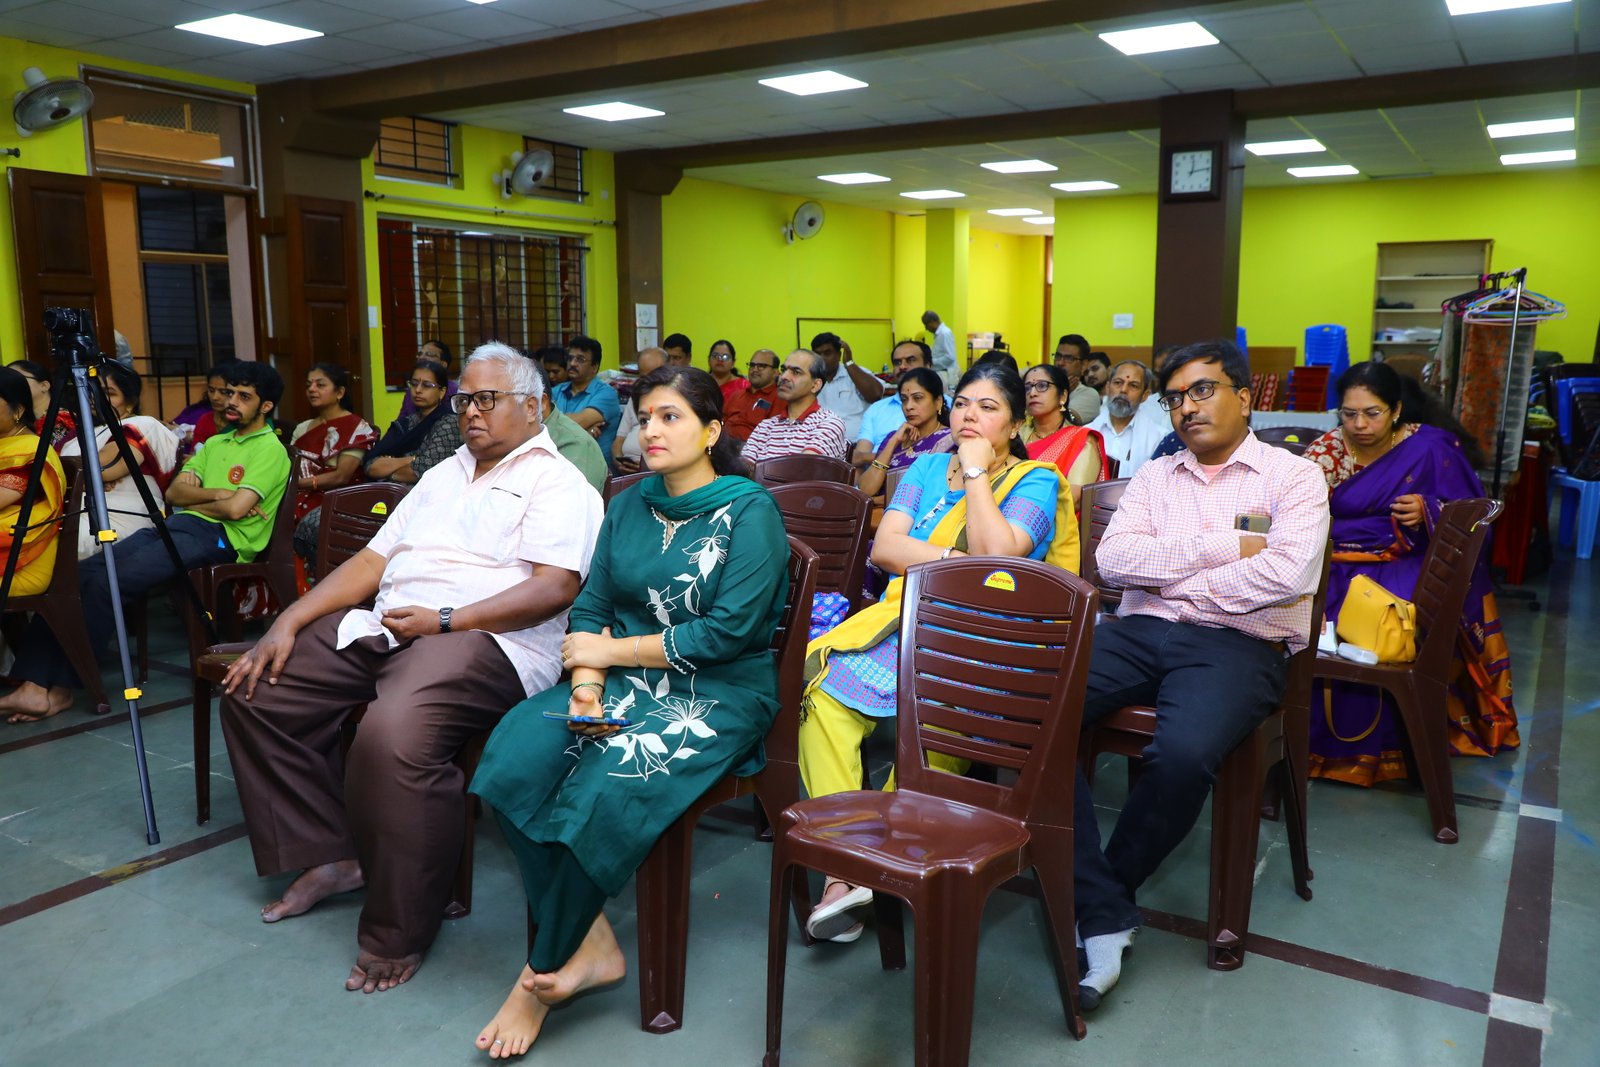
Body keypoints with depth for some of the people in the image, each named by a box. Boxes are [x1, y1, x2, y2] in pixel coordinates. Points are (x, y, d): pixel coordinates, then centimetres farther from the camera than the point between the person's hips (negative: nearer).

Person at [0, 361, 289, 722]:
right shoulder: (215, 443, 25)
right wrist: (218, 494, -3)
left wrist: (193, 498, 4)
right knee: (77, 574, -13)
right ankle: (34, 684, -19)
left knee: (106, 582, -24)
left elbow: (235, 509, -13)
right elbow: (174, 492, 14)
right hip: (175, 526, 8)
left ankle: (61, 688, -13)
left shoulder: (270, 449, -1)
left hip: (218, 538, -8)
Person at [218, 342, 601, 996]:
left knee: (394, 734, -35)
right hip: (384, 624, 9)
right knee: (254, 690, 1)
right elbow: (372, 560, 21)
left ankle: (398, 934, -15)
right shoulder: (444, 475, 26)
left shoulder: (557, 483, 0)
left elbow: (555, 588, -15)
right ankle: (329, 857, 9)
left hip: (485, 640, -9)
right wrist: (289, 622, 8)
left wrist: (443, 620, -19)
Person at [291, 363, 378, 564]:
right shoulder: (303, 428, 22)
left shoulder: (357, 428, 1)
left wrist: (298, 483, -11)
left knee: (311, 524, -37)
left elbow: (341, 476, -8)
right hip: (301, 500, 5)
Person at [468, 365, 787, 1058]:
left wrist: (612, 650, -10)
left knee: (602, 794, -29)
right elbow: (591, 604, 9)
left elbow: (729, 632, -15)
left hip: (720, 693, -6)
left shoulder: (749, 512, -6)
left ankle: (542, 974, -4)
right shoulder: (628, 507, 13)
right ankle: (591, 944, -10)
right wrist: (587, 680, -12)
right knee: (510, 760, -21)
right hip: (623, 682, 6)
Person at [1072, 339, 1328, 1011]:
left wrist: (1171, 573, -4)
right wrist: (1225, 545, -5)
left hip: (1237, 645, -3)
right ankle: (1103, 913, -21)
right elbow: (1113, 560, 2)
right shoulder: (1155, 476, 21)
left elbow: (1288, 572, -11)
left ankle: (1111, 886, -6)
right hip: (1139, 633, 4)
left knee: (1183, 753, -37)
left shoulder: (1293, 477, 9)